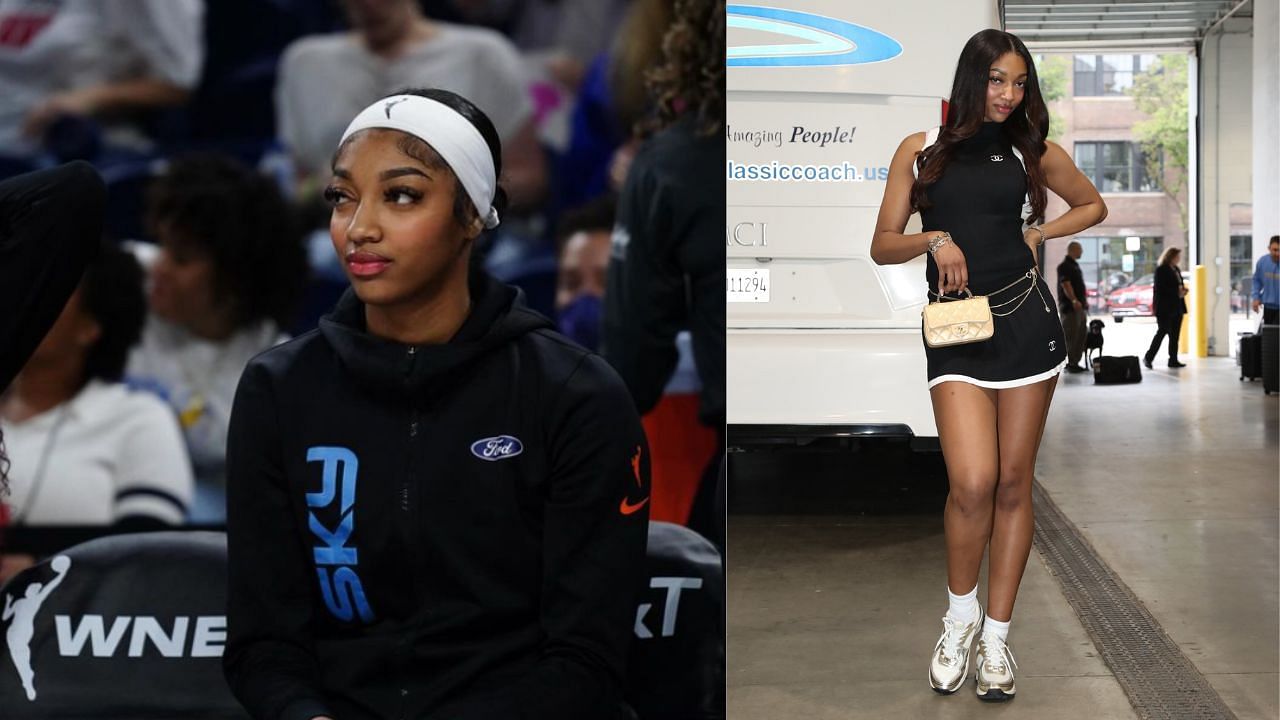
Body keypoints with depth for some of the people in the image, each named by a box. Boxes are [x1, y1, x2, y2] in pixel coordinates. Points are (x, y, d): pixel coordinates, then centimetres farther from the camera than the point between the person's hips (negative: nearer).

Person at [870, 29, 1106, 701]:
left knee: (1013, 485, 4)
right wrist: (934, 240, -12)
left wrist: (1038, 232, 9)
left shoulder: (1033, 152, 9)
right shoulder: (921, 150, 7)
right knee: (973, 483, -17)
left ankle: (995, 638, 15)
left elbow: (1093, 205, 25)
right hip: (957, 331, -2)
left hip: (1026, 323, 2)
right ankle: (960, 615, 9)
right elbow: (883, 245, 7)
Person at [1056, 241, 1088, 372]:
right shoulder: (1064, 266, -11)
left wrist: (1084, 303, 21)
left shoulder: (1075, 265, 19)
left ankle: (1075, 362, 14)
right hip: (1070, 307, -10)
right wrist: (1074, 300, -32)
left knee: (1080, 336, 9)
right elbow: (1066, 285, -22)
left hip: (1080, 306, 10)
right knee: (1071, 337, -9)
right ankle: (1070, 363, -7)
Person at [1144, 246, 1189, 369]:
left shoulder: (1176, 269, 16)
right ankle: (1148, 358, 2)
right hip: (1165, 307, -8)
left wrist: (1182, 290, 1)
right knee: (1162, 331, -7)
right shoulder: (1161, 269, -9)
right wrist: (1177, 292, -18)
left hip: (1177, 307, 8)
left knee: (1175, 335, 6)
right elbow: (1160, 288, -16)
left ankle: (1173, 360, 9)